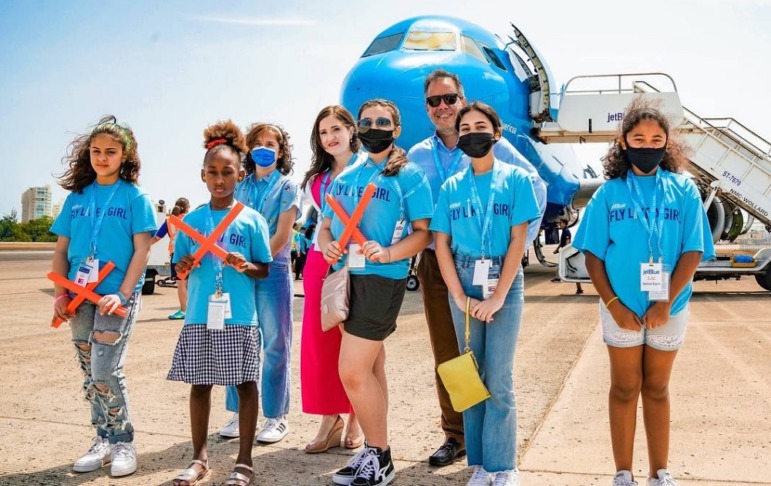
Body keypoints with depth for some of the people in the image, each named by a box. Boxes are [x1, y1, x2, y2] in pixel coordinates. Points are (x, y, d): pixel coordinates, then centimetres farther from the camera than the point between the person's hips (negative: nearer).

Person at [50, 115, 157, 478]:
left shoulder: (134, 197, -2)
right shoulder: (77, 196, 10)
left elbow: (141, 251, -7)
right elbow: (61, 249, 11)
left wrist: (122, 295, -16)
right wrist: (60, 293, 0)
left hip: (117, 296, -5)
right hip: (80, 298, 5)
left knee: (105, 372, -9)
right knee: (90, 373, 11)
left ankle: (123, 443, 8)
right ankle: (103, 441, 24)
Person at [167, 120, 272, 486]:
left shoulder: (251, 219, 0)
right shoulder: (191, 220, 7)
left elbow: (265, 269, 3)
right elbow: (180, 270, 10)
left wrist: (245, 266, -17)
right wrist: (184, 266, -12)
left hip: (240, 318, -2)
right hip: (200, 317, 2)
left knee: (245, 383, 3)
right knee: (199, 383, 9)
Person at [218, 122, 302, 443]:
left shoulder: (287, 187, 3)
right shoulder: (241, 187, 15)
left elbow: (282, 234, -6)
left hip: (273, 270, -4)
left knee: (274, 345, 0)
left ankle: (277, 417, 7)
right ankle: (240, 412, 17)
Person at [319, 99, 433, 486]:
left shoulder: (409, 176, -3)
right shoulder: (345, 177, 15)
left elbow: (424, 232, -7)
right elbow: (326, 226, 17)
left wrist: (387, 253, -21)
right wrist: (327, 246, -5)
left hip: (381, 279, -7)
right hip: (345, 277, 7)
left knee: (353, 373, -10)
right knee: (370, 372, 14)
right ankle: (375, 452, 24)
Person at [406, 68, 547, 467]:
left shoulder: (491, 146, -1)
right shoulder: (417, 156, 8)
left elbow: (536, 188, -1)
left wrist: (519, 242, -4)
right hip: (436, 266, 3)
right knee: (446, 355, 9)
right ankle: (455, 436, 21)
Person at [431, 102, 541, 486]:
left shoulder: (516, 179, -1)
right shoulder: (451, 187, 7)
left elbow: (518, 241, -6)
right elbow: (441, 245, 3)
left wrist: (497, 297, -13)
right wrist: (460, 297, -7)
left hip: (504, 285, -3)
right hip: (463, 285, 3)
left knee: (498, 380, -4)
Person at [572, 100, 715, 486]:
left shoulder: (684, 190, -1)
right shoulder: (609, 192, -2)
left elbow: (692, 252, -5)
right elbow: (592, 254, -2)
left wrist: (666, 303, -13)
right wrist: (613, 305, -10)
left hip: (669, 308, 1)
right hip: (622, 309, 0)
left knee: (657, 389, 13)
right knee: (625, 388, 9)